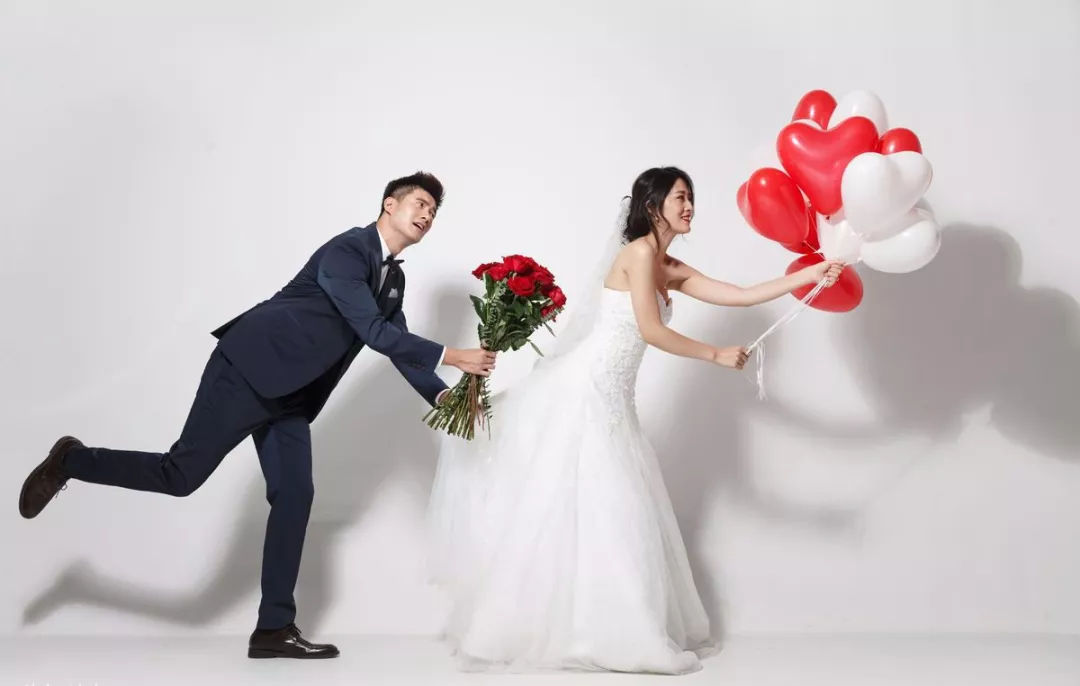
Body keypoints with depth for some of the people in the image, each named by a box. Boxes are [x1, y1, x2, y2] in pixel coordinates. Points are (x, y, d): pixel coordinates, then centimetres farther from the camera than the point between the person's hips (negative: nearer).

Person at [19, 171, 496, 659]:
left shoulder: (394, 279, 13)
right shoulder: (346, 251, -16)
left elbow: (397, 344, 16)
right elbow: (374, 332, -24)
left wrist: (442, 396, 2)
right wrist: (452, 357, -23)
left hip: (288, 394, 9)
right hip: (250, 370, -9)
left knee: (295, 494, 0)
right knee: (181, 475, -8)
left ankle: (275, 628, 5)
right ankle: (70, 461, 17)